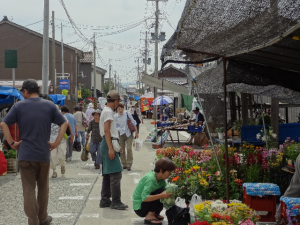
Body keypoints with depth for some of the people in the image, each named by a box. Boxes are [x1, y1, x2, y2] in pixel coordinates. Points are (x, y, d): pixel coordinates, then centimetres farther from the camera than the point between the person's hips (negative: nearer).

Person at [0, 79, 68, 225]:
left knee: (29, 190, 2)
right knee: (43, 188, 17)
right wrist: (56, 143, 0)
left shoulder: (19, 106, -2)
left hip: (25, 154, -2)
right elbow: (64, 123, -1)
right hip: (44, 154, 2)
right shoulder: (49, 105, 3)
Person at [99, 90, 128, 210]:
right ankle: (115, 201, -8)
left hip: (107, 144, 11)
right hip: (109, 143, -11)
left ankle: (105, 200, 16)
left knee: (108, 174, 12)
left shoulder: (107, 111, 20)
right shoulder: (108, 111, -11)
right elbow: (106, 131, -19)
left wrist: (115, 146, 27)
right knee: (116, 174, -10)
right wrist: (110, 148, -24)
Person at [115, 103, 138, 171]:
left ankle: (129, 165, -3)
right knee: (122, 150, 5)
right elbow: (116, 127, 3)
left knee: (129, 149, -10)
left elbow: (133, 123, 4)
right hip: (121, 134, 1)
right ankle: (124, 164, 17)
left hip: (128, 134, -1)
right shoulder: (115, 117, -2)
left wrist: (136, 132, 2)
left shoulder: (127, 114, -3)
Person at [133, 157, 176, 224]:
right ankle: (149, 216, -19)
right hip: (139, 208, -9)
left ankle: (155, 214, 7)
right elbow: (144, 197, -35)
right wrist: (162, 195, -39)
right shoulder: (150, 179, -26)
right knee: (160, 191, -23)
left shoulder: (161, 179, 2)